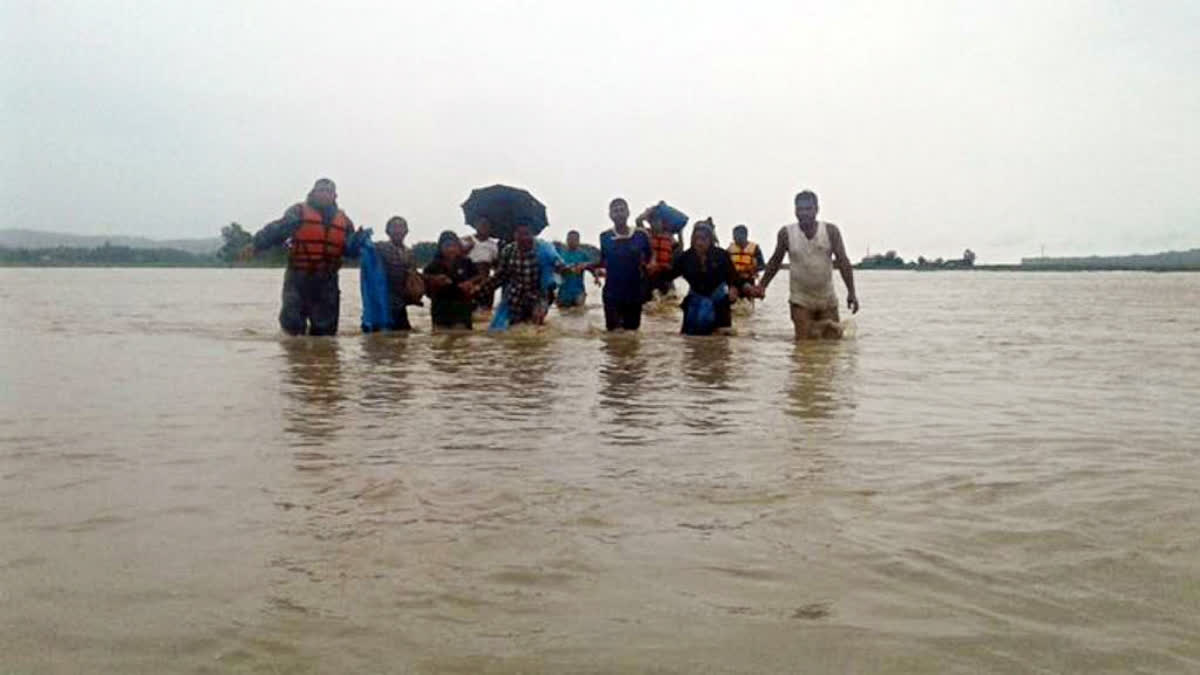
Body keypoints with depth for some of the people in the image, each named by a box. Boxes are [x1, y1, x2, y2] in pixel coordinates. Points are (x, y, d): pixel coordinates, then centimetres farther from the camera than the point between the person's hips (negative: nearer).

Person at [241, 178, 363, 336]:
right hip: (298, 277, -3)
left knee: (325, 329, 7)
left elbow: (349, 250, 14)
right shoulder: (298, 212, 2)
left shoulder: (344, 220, 13)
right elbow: (276, 230, -11)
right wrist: (256, 245, -24)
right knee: (292, 323, -11)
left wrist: (358, 241, -7)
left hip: (326, 282, 3)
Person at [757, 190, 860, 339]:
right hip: (800, 300, -1)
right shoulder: (786, 233, -4)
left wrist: (851, 292, -11)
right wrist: (762, 286, 4)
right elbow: (775, 261, 9)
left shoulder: (831, 231, -4)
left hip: (827, 299, 1)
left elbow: (843, 261, -5)